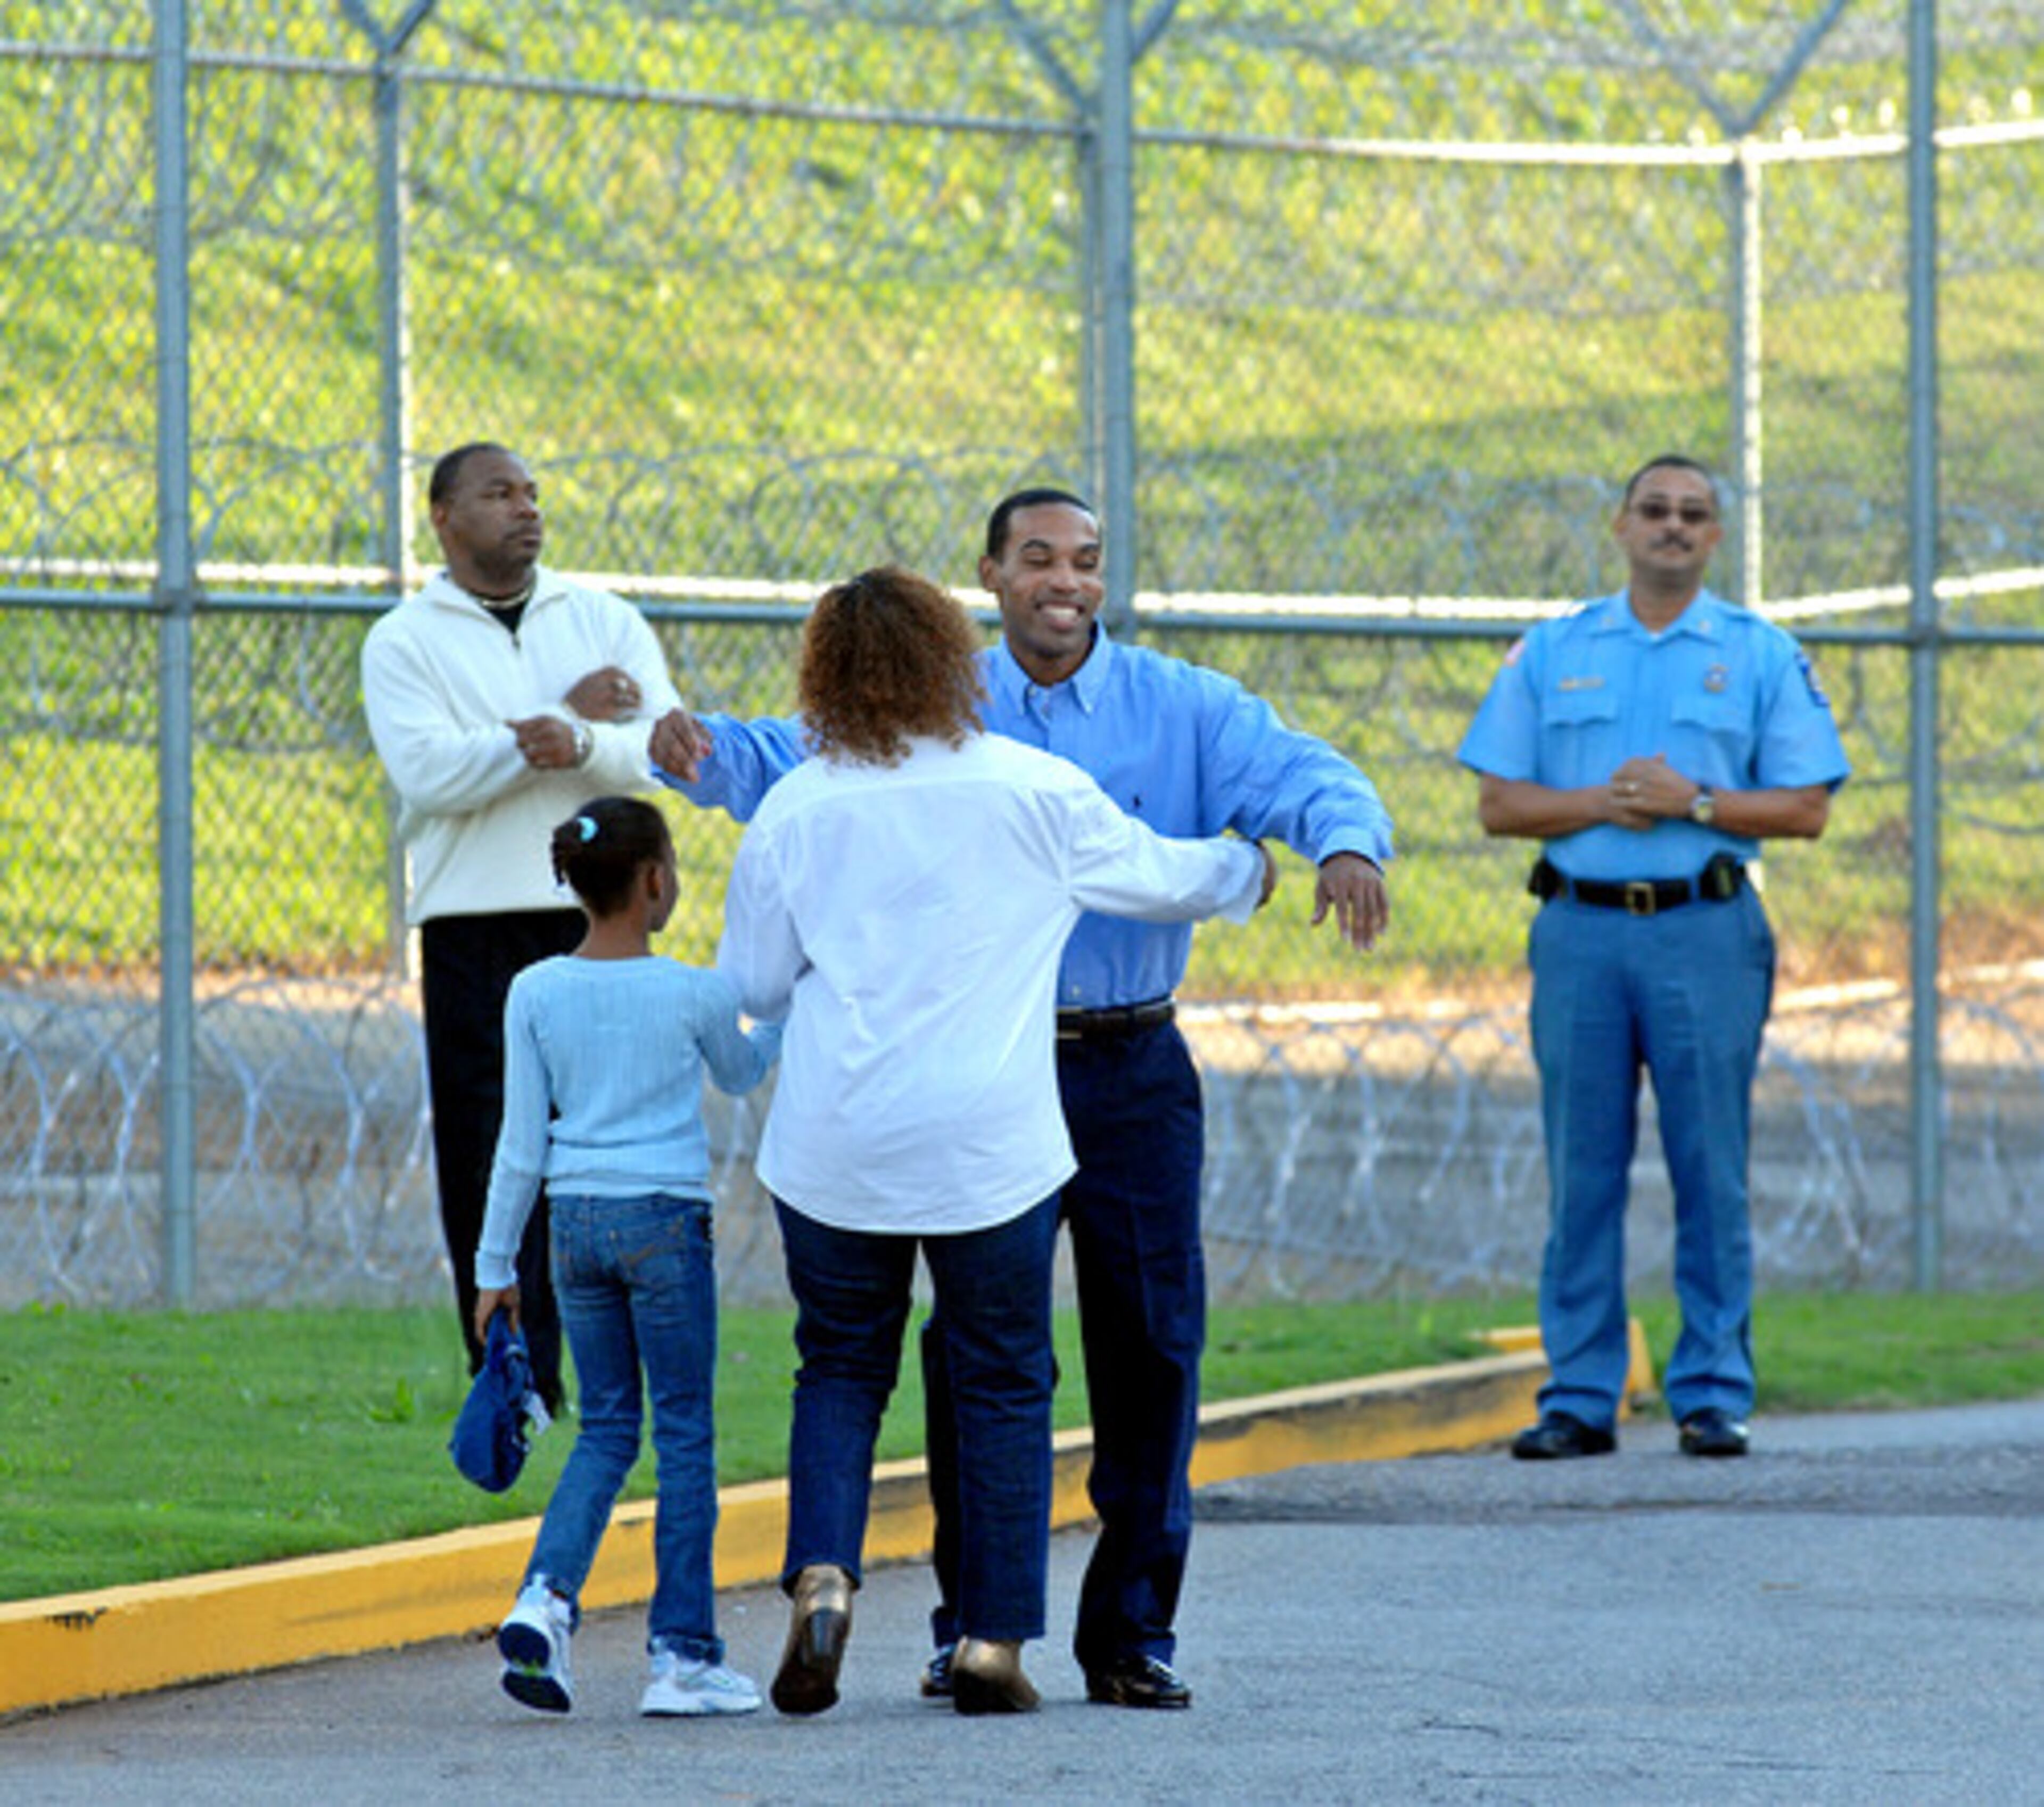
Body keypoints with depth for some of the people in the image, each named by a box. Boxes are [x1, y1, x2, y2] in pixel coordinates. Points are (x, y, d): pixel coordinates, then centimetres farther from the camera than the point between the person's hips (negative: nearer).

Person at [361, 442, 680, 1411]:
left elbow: (665, 747, -2)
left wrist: (579, 742, -23)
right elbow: (430, 774, -11)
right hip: (473, 933, -2)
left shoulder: (607, 623, 13)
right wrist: (565, 714, -8)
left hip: (597, 923, 2)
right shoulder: (405, 642, 5)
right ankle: (513, 1385, 3)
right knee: (489, 1159, -3)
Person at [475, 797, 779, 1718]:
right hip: (666, 1218, -3)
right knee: (684, 1432, 5)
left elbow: (522, 1142, 2)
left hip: (575, 1220, 3)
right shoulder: (693, 993, -7)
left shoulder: (535, 994, -1)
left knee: (606, 1425, 13)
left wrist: (495, 1266, 9)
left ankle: (548, 1596, -9)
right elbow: (741, 1073, 15)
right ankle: (683, 1652, 6)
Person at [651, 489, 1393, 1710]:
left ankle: (1133, 1632, 10)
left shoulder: (1185, 710, 3)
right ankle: (973, 1628, 10)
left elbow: (1305, 776, -8)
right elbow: (791, 762, 1)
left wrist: (1347, 841, -31)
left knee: (1151, 1346, 1)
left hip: (1134, 1072, 0)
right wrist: (700, 746, -22)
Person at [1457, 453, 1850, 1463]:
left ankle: (1714, 1397, 3)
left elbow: (1805, 809, 1)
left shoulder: (1763, 657, 7)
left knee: (1710, 1172, -2)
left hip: (1706, 932, -1)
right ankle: (1579, 1398, 5)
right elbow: (1500, 803, 8)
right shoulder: (1551, 654, 11)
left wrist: (1692, 802, -12)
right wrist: (1600, 803, -9)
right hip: (1580, 931, 1)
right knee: (1581, 1173, 1)